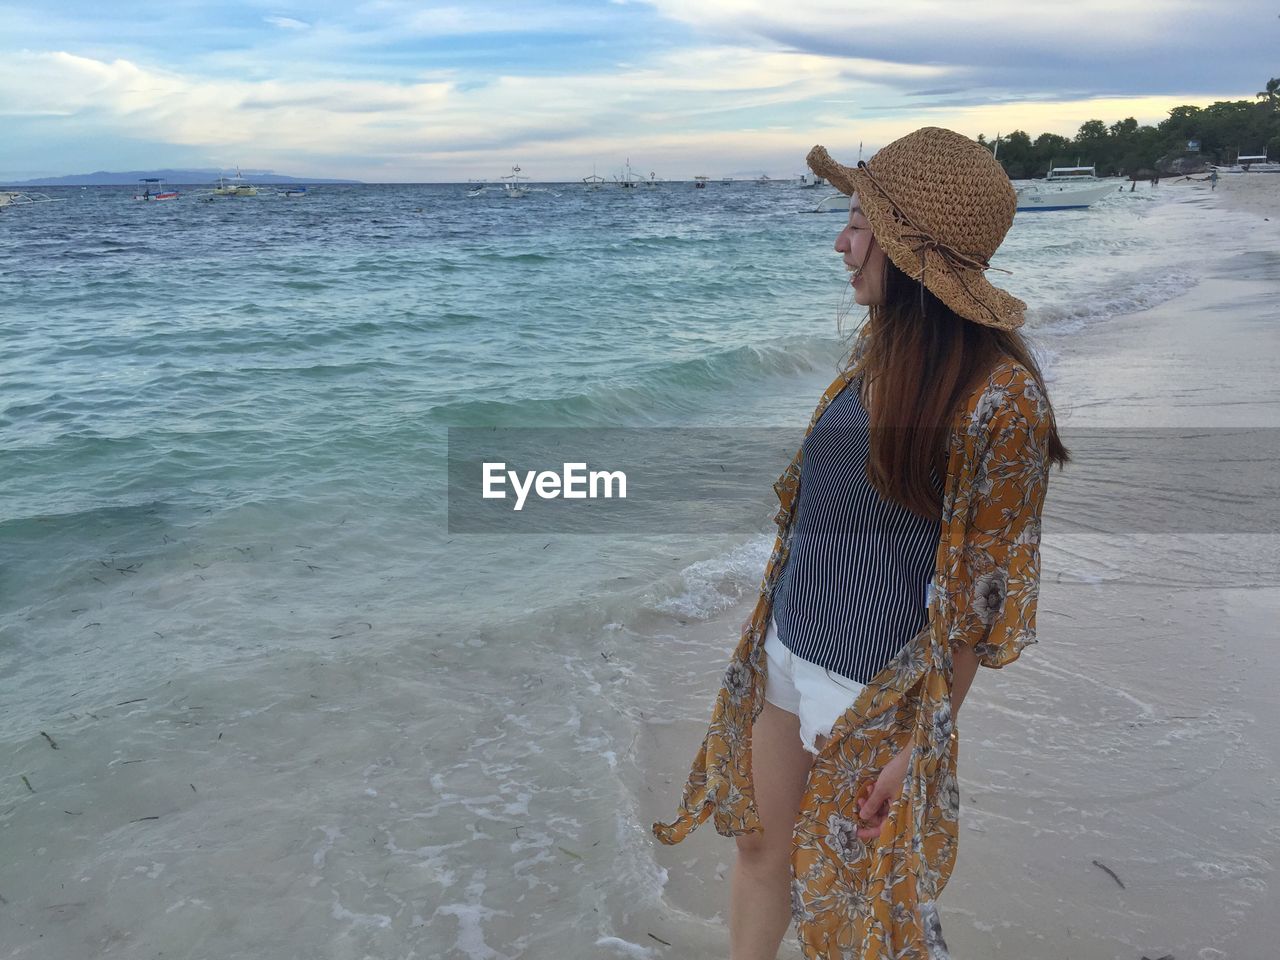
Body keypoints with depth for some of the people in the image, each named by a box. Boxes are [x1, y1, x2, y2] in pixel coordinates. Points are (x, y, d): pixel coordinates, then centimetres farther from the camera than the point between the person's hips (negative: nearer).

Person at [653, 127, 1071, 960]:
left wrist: (924, 739, -13)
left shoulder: (999, 396, -23)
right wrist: (776, 622, 16)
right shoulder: (877, 345, -1)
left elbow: (979, 594, -18)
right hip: (784, 651, 7)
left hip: (878, 693, -6)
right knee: (760, 842, 21)